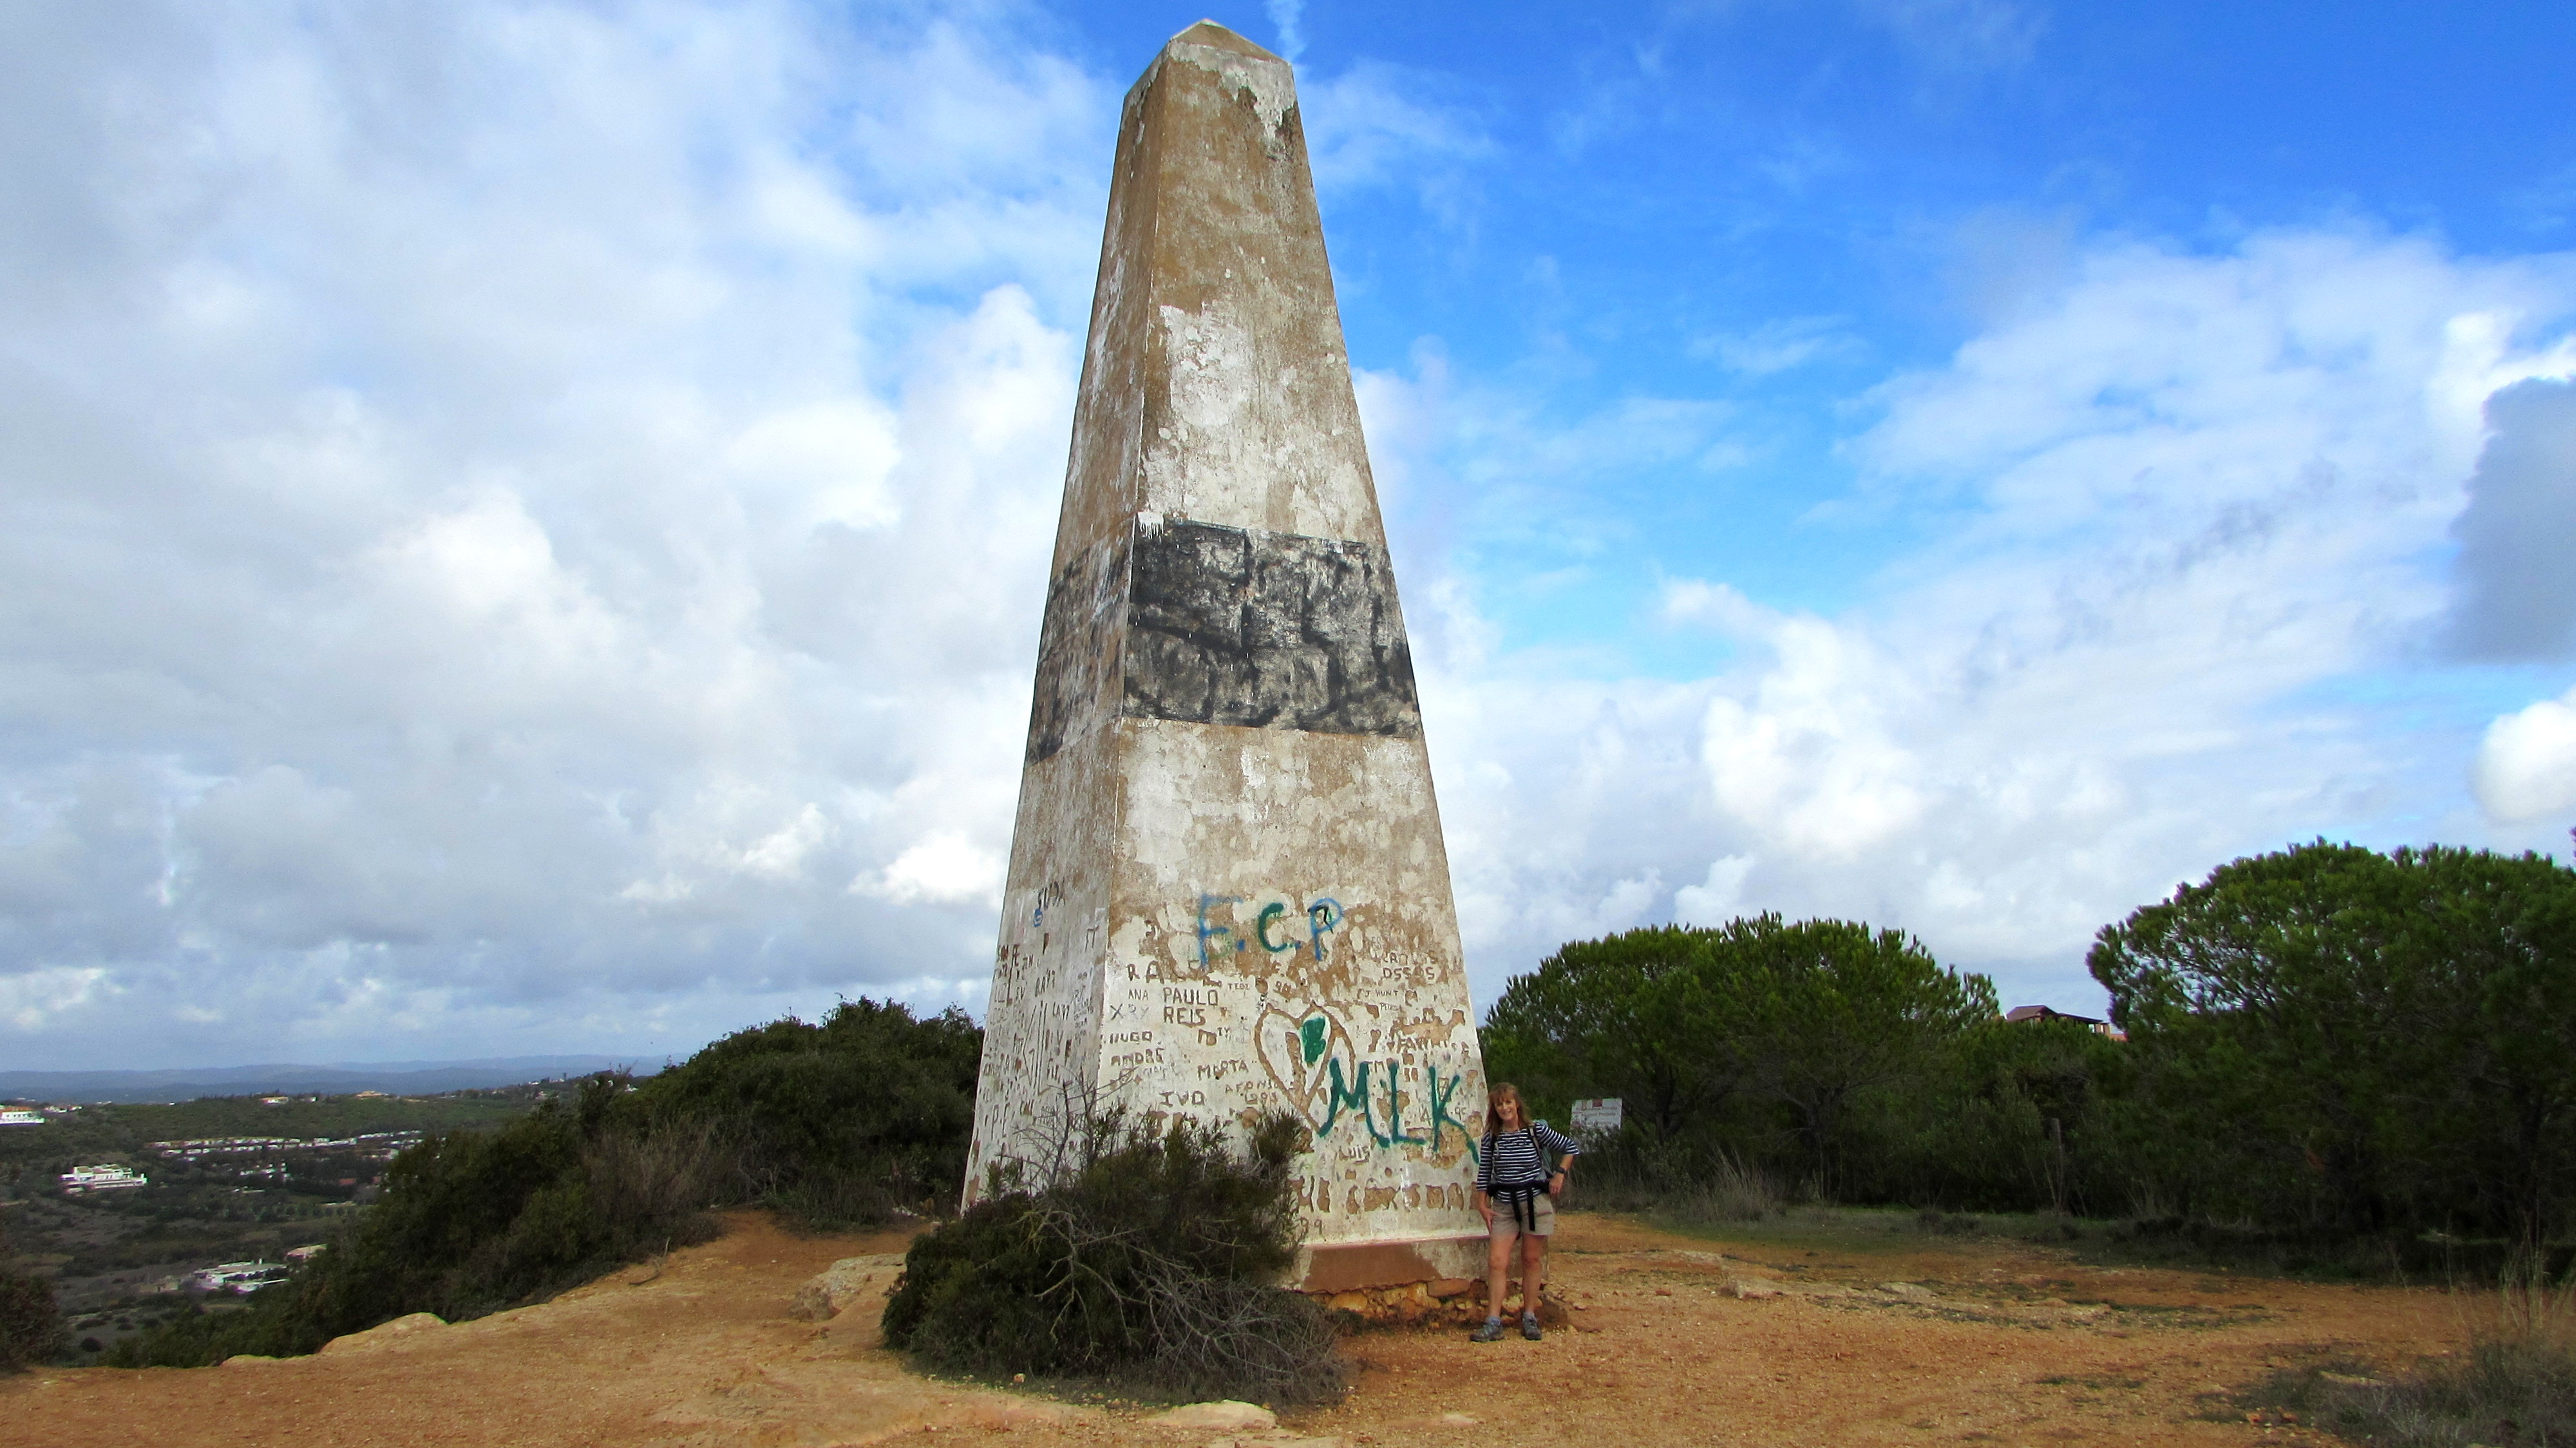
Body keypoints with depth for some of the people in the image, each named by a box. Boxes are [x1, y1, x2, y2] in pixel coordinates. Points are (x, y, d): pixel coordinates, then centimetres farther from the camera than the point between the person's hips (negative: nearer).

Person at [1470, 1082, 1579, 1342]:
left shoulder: (1536, 1130, -4)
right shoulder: (1492, 1137, 2)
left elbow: (1571, 1149, 4)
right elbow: (1484, 1173, 7)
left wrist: (1560, 1174, -5)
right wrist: (1483, 1205, 1)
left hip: (1535, 1202, -1)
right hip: (1504, 1206, 2)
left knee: (1532, 1260, 6)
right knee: (1497, 1261, -7)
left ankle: (1530, 1318, 17)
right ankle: (1493, 1323, -7)